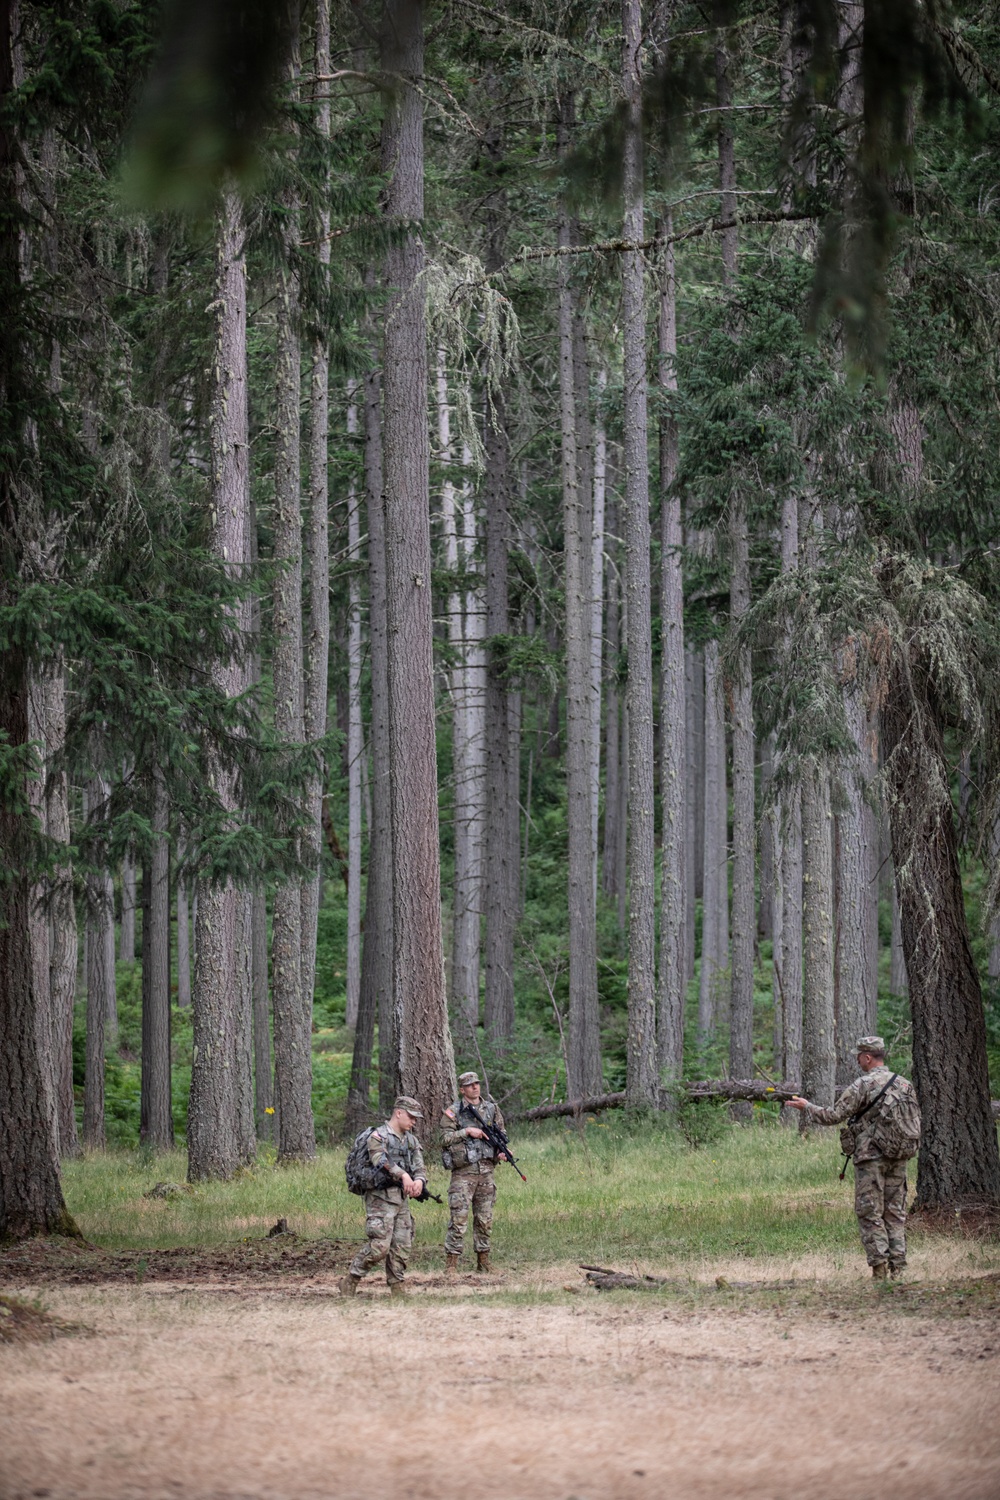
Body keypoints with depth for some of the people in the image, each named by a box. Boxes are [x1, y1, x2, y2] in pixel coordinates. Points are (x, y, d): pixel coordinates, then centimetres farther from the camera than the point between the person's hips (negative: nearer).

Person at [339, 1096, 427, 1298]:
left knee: (402, 1247, 4)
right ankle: (350, 1281, -2)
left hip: (402, 1198, 7)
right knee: (379, 1246, -14)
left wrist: (419, 1179, -13)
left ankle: (398, 1289, 11)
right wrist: (403, 1174, -34)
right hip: (381, 1197, -7)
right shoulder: (378, 1136, -7)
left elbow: (419, 1166, 10)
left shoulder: (411, 1140, 16)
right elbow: (381, 1161, -23)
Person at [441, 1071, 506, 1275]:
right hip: (463, 1171, -5)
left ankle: (483, 1261, 18)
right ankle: (451, 1264, -8)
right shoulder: (453, 1112, -2)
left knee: (485, 1219, 9)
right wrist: (467, 1132, -17)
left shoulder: (491, 1109, 12)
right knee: (459, 1219, -9)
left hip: (486, 1169, 5)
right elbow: (445, 1139, -8)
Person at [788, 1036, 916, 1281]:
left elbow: (833, 1116, -9)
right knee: (895, 1213, 10)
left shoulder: (863, 1085, -11)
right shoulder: (905, 1085, 8)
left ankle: (880, 1268, -8)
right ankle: (897, 1267, 5)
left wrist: (806, 1106, 4)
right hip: (898, 1158, 6)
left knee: (870, 1214, -1)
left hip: (870, 1157, -6)